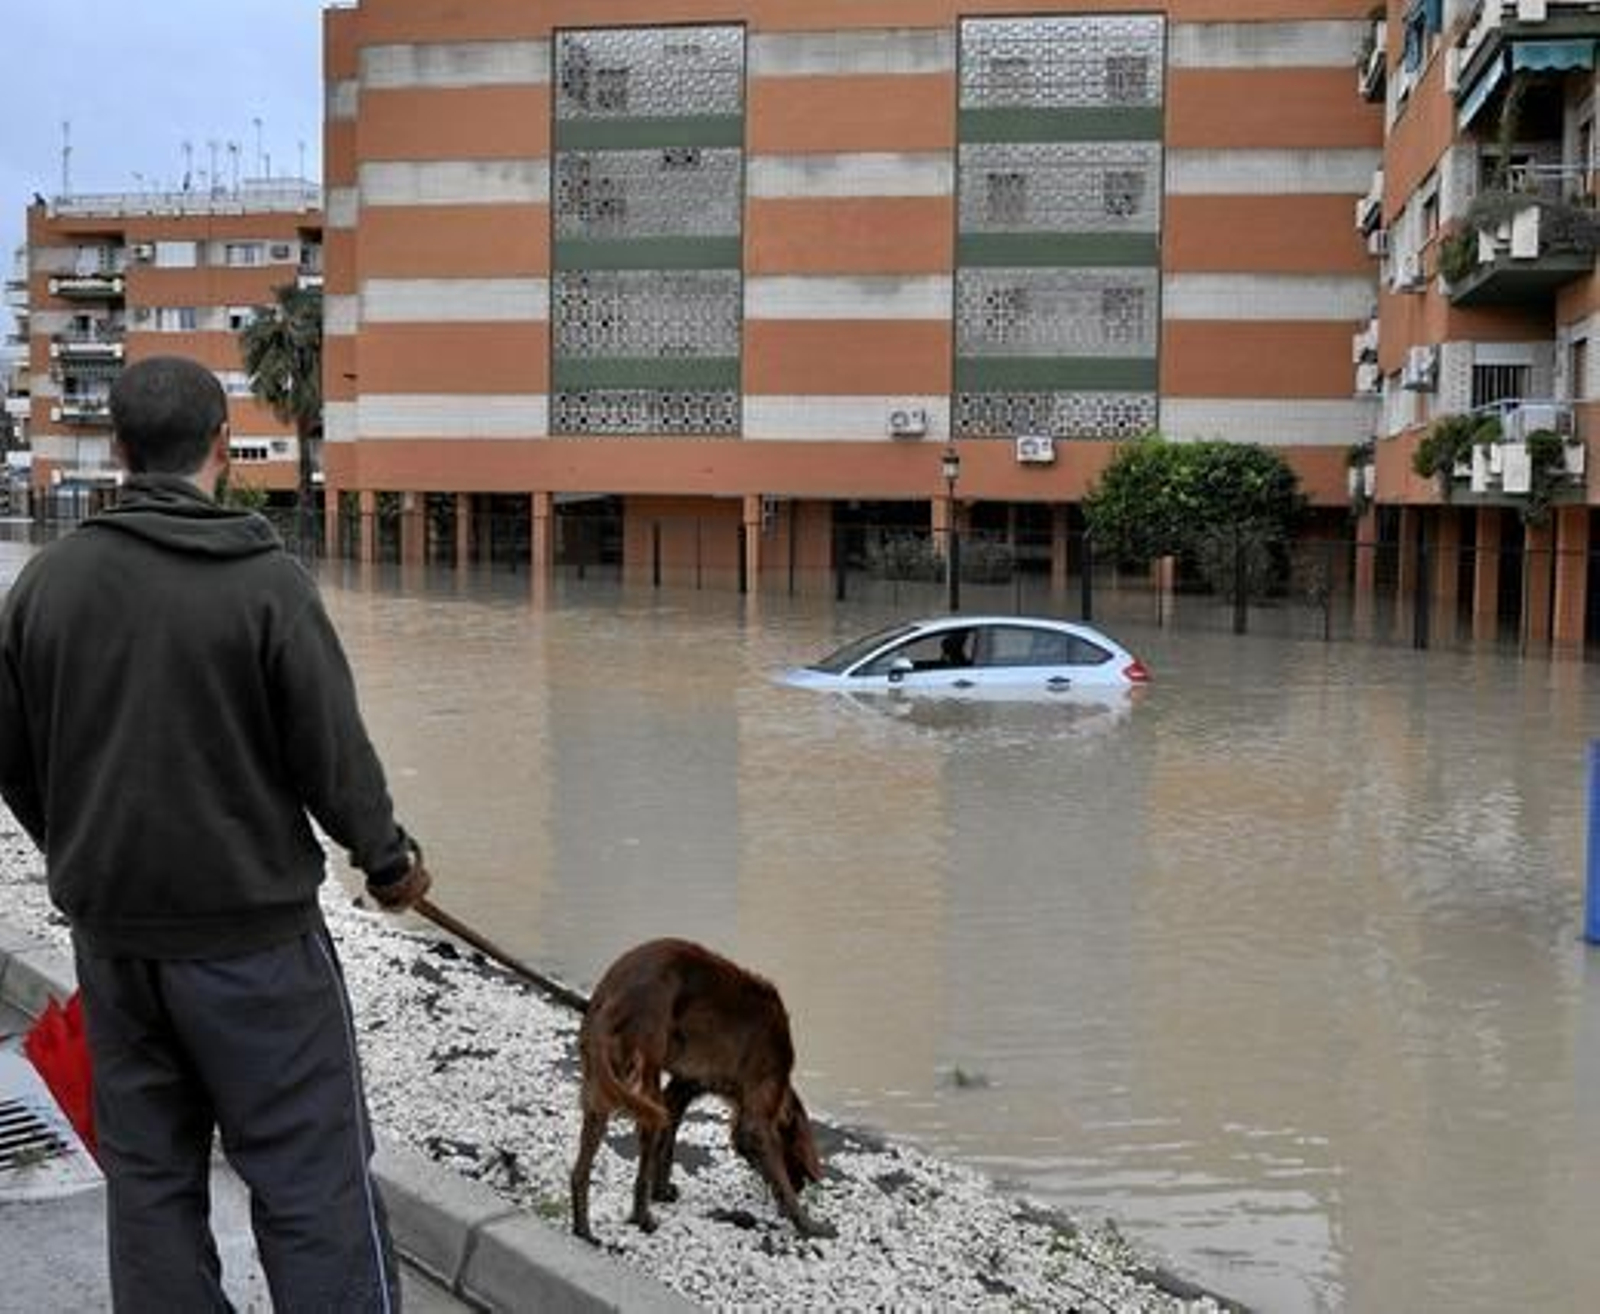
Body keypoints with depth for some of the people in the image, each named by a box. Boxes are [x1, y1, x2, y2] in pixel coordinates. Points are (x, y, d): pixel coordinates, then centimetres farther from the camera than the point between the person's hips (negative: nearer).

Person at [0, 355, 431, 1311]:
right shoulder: (267, 580, -14)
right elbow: (334, 756, -12)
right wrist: (390, 862, 5)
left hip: (110, 930, 5)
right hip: (250, 930, -5)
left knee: (148, 1169, 15)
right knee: (312, 1177, 3)